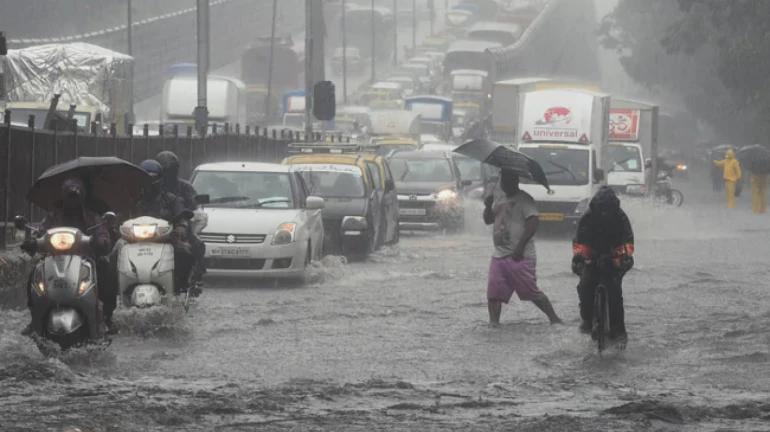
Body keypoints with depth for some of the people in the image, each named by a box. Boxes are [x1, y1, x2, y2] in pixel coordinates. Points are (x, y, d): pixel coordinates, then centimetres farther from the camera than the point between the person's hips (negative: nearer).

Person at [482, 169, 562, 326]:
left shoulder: (524, 200, -9)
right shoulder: (500, 201, 18)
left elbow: (532, 223, -18)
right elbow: (488, 220, 24)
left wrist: (520, 246, -24)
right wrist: (488, 206, 2)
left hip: (520, 256, -8)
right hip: (499, 255, 8)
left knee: (532, 292, -7)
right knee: (494, 292, -2)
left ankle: (554, 318, 3)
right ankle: (493, 322, 0)